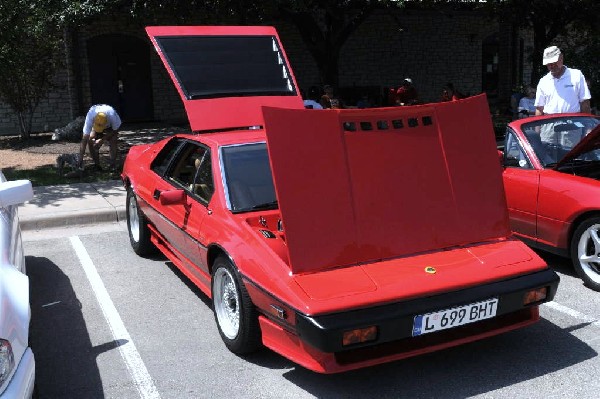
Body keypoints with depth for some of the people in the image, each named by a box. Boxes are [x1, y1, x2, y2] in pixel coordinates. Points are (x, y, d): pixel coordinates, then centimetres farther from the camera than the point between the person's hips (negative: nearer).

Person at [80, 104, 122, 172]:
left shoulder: (112, 116, -43)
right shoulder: (90, 117, -40)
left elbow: (115, 130, -22)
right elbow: (84, 139, -39)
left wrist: (102, 139, -29)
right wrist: (81, 158, -43)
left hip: (111, 126, -1)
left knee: (113, 140, -26)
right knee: (90, 140, -21)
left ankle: (113, 165, -13)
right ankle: (96, 164, -6)